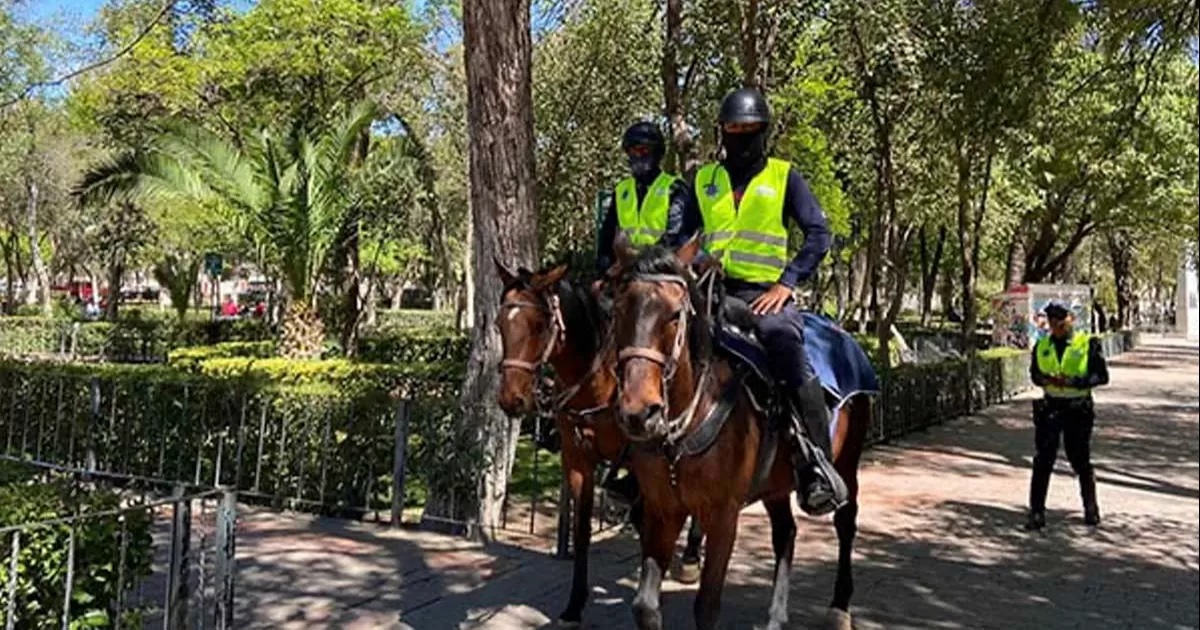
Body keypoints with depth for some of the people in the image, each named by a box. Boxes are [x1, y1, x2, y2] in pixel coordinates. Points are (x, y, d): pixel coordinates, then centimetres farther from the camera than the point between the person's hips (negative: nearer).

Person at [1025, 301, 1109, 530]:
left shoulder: (1088, 344, -4)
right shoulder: (1041, 346, 7)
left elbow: (1102, 376, -7)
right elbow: (1034, 373, 17)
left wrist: (1073, 381, -20)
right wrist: (1044, 379, -6)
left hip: (1078, 409, -2)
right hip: (1050, 407, 2)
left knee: (1081, 460, 10)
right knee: (1043, 461, -4)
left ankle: (1091, 509, 31)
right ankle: (1037, 513, 0)